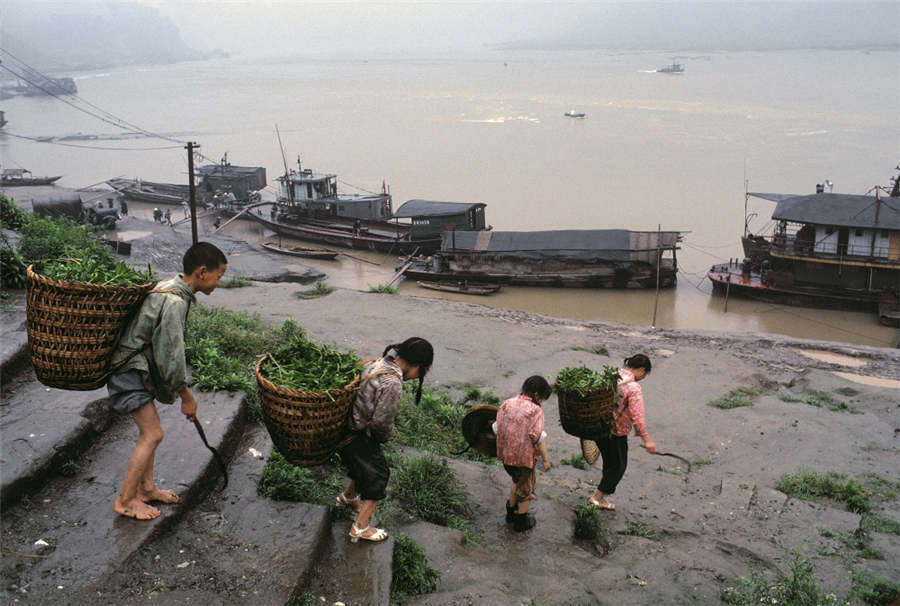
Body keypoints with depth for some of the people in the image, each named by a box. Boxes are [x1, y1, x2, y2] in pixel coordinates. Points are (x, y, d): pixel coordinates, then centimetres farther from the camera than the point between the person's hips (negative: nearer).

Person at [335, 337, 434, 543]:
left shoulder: (379, 363, 0)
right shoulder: (392, 383, -27)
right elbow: (382, 420, -22)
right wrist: (387, 435, 0)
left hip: (345, 424, 9)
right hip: (356, 436, -9)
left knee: (366, 464, 29)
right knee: (378, 473, 7)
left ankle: (348, 496, 53)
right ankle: (360, 528, 13)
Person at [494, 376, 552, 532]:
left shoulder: (506, 404, -3)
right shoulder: (535, 410, -20)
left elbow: (497, 429, 2)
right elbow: (538, 438, -20)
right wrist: (545, 459, -10)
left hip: (506, 454, 6)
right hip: (525, 456, -5)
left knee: (517, 481, 31)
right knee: (527, 489, 18)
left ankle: (511, 512, 44)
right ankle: (521, 521, 31)